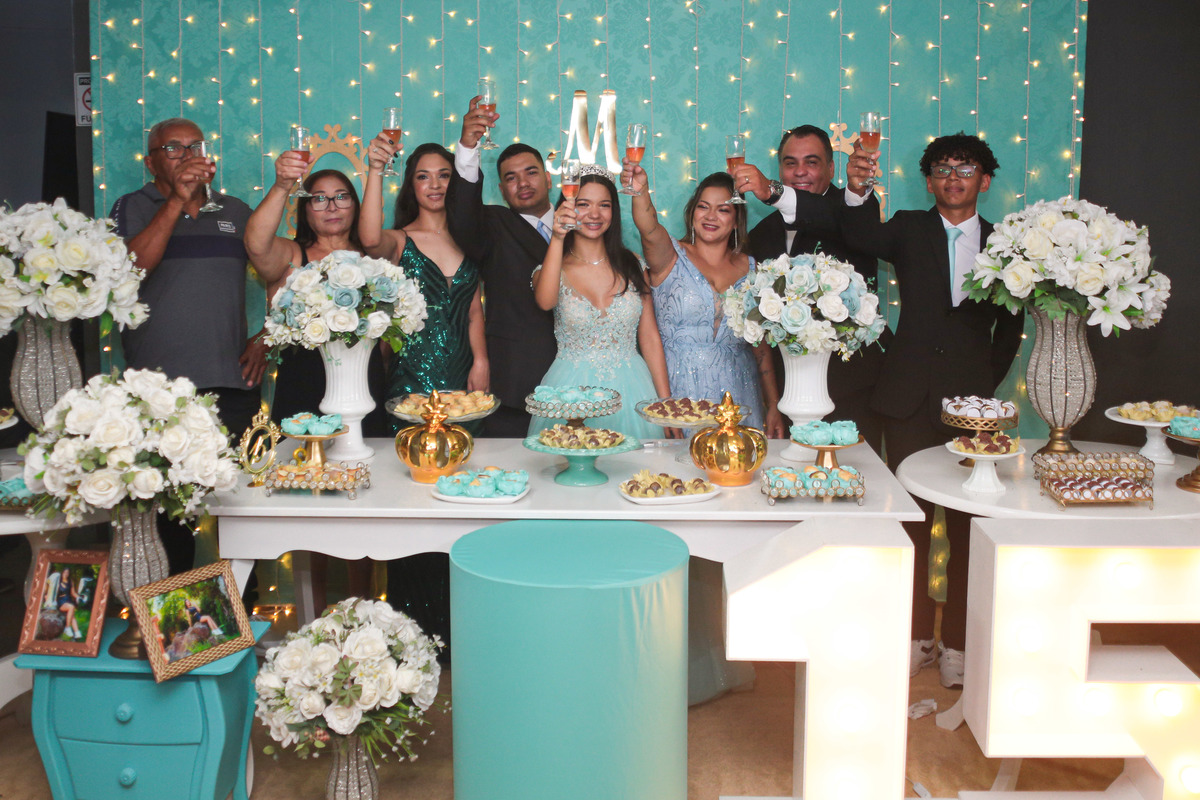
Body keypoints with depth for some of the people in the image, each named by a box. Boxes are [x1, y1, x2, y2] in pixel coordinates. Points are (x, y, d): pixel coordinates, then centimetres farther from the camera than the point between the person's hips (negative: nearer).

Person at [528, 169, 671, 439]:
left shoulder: (632, 265, 7)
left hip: (630, 388, 2)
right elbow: (545, 301, -23)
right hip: (571, 393, -1)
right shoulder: (554, 269, 2)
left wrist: (667, 404, 2)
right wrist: (557, 238, -28)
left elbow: (650, 338, 6)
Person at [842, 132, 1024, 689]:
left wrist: (987, 382, 8)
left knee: (967, 526, 2)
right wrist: (857, 193, -33)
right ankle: (917, 637, 18)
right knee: (911, 520, 6)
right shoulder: (910, 230, 8)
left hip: (969, 399, 0)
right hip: (909, 399, 0)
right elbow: (862, 236, -13)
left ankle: (958, 643, 14)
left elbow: (1009, 326, 16)